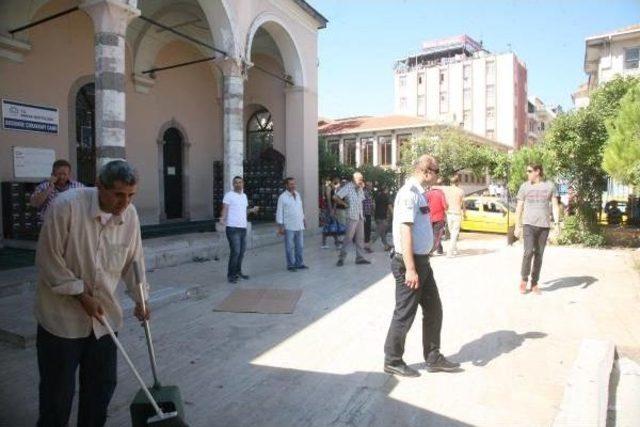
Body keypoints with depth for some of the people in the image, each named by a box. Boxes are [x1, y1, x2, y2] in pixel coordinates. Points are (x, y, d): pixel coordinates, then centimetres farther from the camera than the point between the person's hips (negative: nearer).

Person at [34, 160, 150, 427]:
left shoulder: (129, 215, -6)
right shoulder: (66, 206, -20)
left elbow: (134, 260, 6)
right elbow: (49, 259, -16)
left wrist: (140, 299, 4)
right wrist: (82, 295, -16)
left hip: (104, 316, 4)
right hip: (62, 315, -4)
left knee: (103, 385, 15)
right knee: (58, 389, 10)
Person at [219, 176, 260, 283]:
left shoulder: (244, 196, 16)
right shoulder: (229, 195, -6)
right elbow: (225, 209, -13)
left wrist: (252, 210, 8)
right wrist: (222, 219, -29)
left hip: (243, 228, 7)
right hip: (233, 228, -7)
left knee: (241, 252, 12)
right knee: (235, 252, -10)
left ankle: (238, 272, 26)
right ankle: (231, 275, 1)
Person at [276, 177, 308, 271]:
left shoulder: (298, 195, 11)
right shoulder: (283, 197, -8)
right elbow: (279, 212, -8)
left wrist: (303, 220, 19)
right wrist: (280, 226, -10)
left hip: (299, 226, 6)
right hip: (289, 227, -6)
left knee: (299, 246, 12)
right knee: (290, 247, 1)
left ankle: (299, 263, 22)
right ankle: (290, 265, 11)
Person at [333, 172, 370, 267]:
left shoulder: (360, 189, 14)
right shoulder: (347, 187, -9)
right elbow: (335, 197, -14)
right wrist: (345, 204, -9)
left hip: (360, 216, 7)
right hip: (352, 216, -7)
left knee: (360, 238, 9)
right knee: (348, 238, -7)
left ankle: (360, 258, 16)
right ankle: (341, 258, 1)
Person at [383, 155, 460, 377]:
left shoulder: (419, 193, 12)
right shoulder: (409, 193, -18)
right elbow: (405, 231, -23)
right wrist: (410, 269, -25)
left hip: (422, 261, 10)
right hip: (410, 261, -10)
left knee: (434, 309, 17)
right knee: (405, 313, 3)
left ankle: (433, 358, 32)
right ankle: (392, 361, 22)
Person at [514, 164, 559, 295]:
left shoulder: (550, 186, 6)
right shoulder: (524, 186, 4)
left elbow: (555, 205, 4)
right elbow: (519, 208, 6)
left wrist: (556, 223, -7)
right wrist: (517, 227, 3)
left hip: (544, 225, 1)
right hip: (529, 224, -1)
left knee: (539, 254, 5)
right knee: (528, 252, -14)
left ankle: (534, 283, 15)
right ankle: (524, 279, 6)